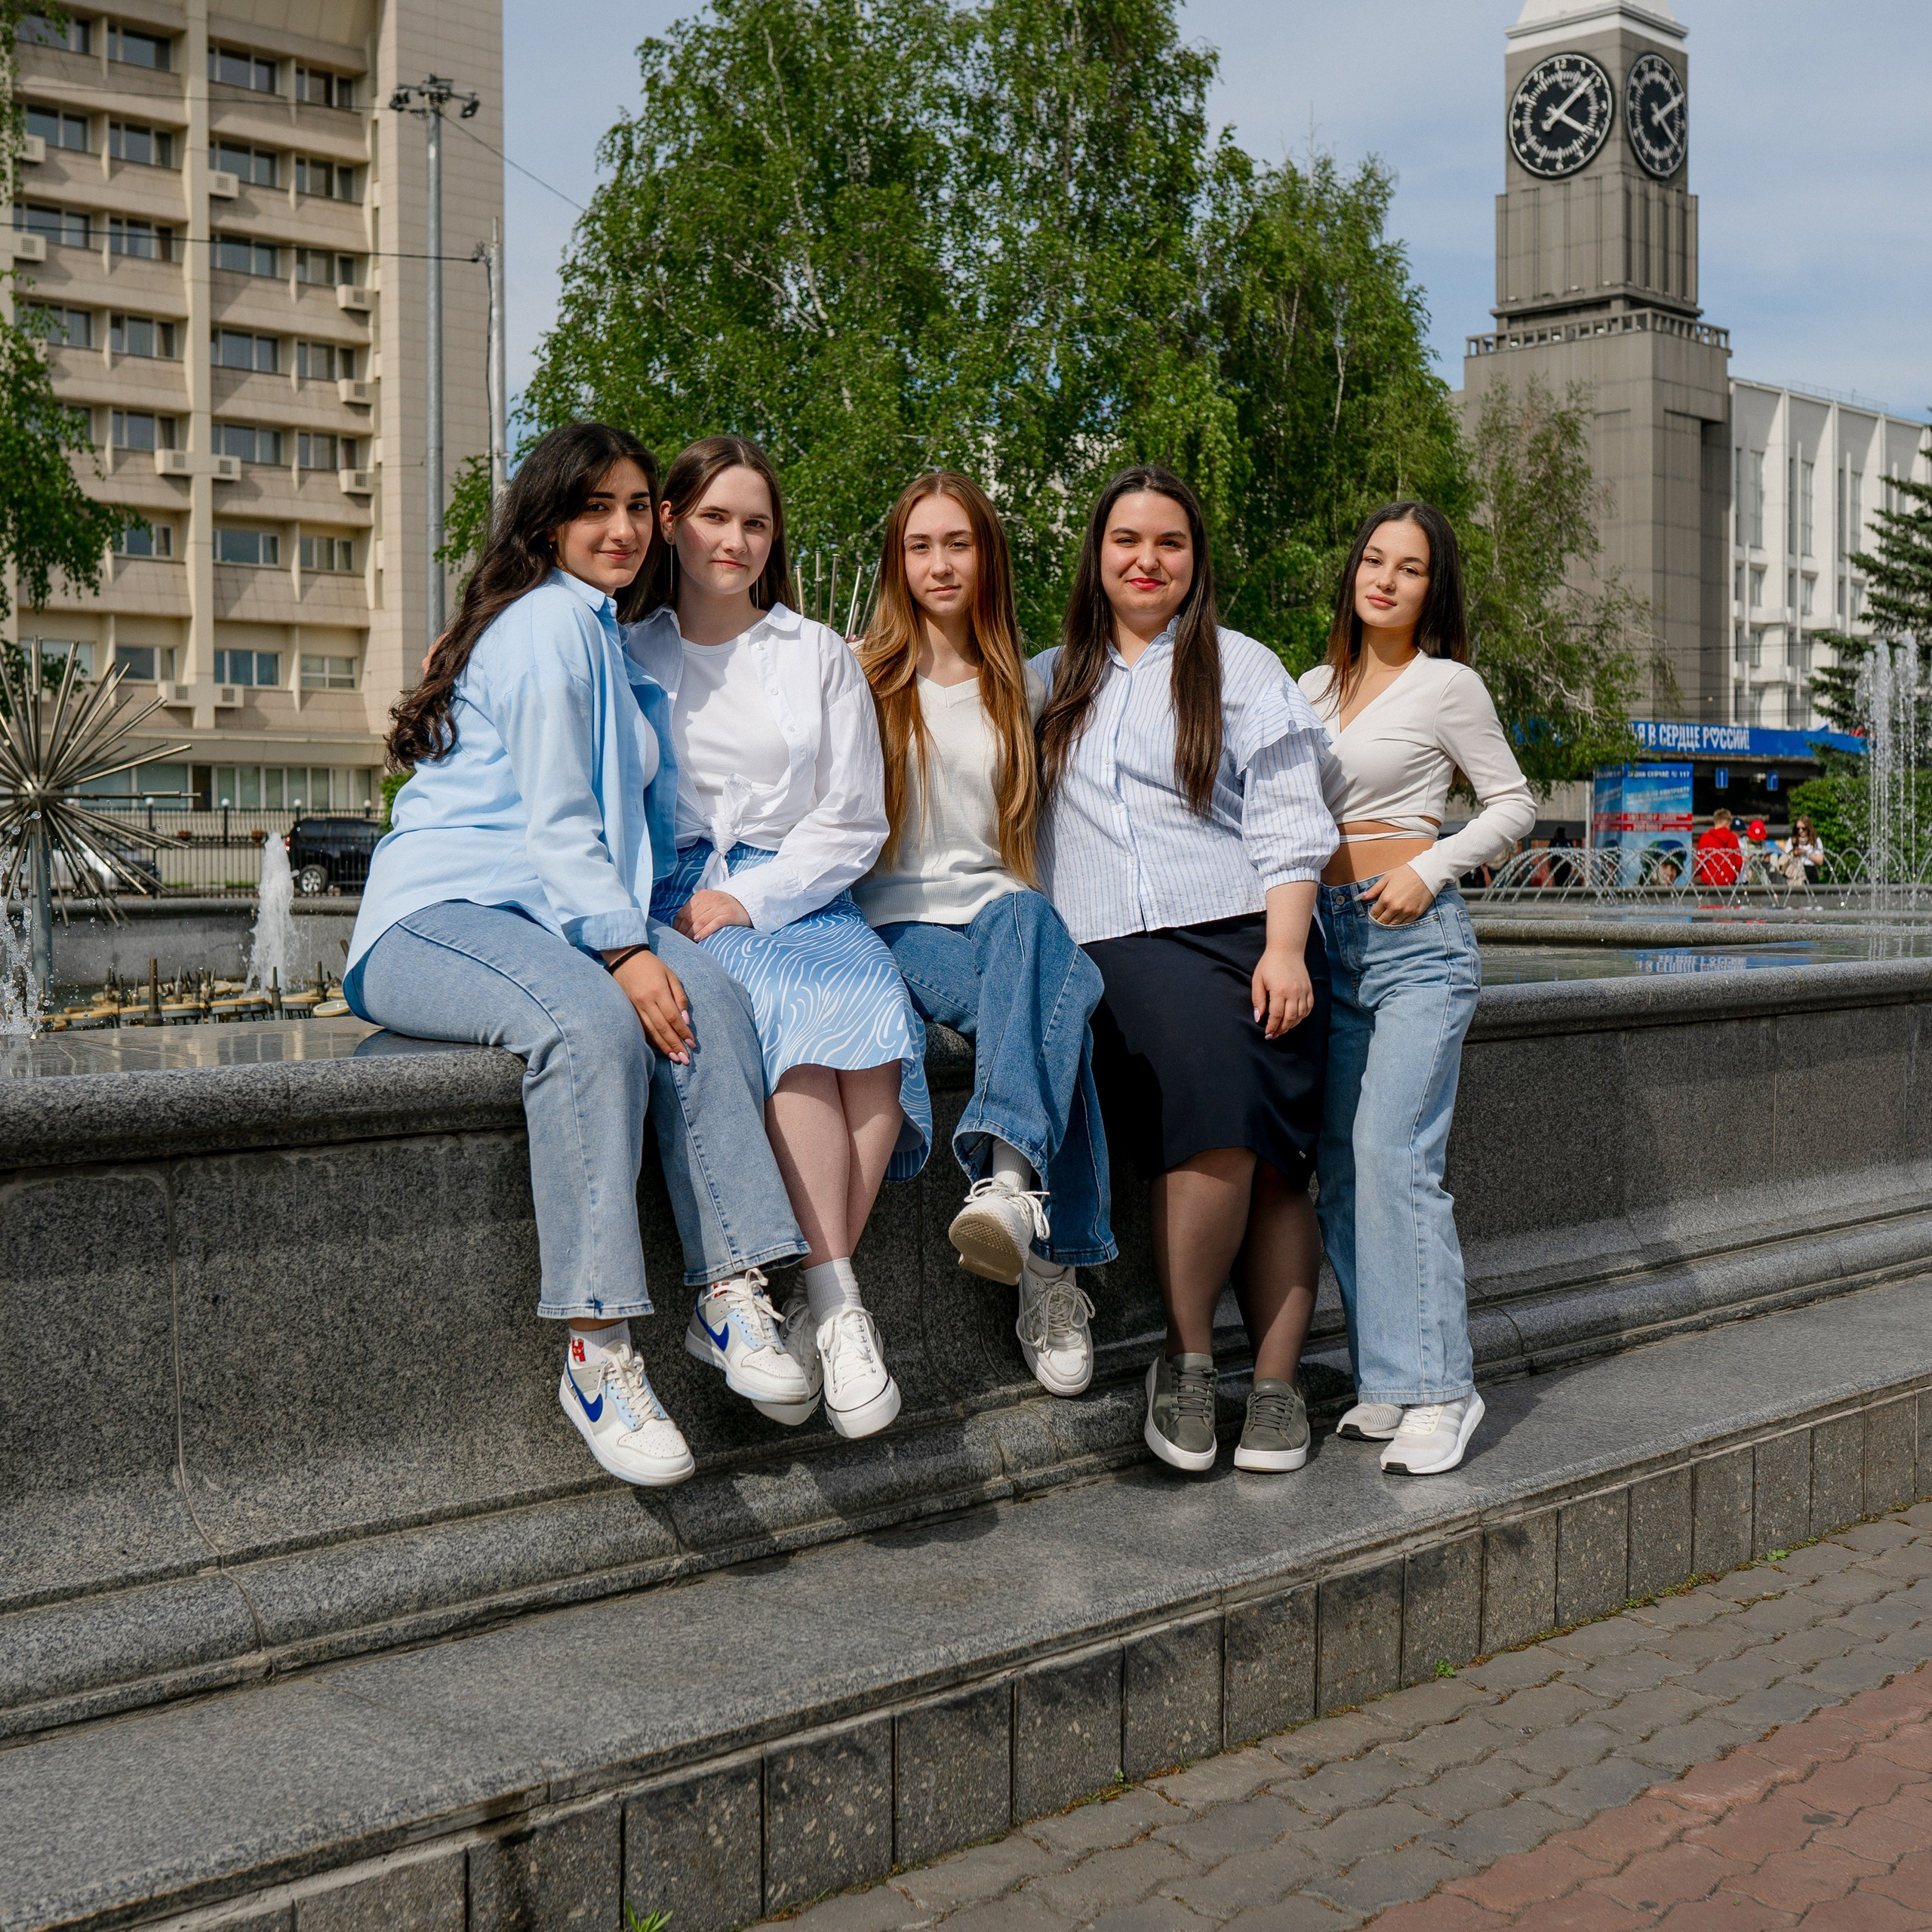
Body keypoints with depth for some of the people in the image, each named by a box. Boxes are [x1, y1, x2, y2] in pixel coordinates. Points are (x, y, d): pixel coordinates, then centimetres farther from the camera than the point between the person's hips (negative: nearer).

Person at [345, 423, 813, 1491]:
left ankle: (733, 1291, -25)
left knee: (705, 990, -21)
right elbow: (554, 821, -13)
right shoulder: (548, 621, -4)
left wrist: (637, 940, 11)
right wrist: (625, 950, -22)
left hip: (552, 914, 8)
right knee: (594, 1022, -37)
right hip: (436, 916, -8)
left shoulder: (599, 632, 27)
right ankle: (595, 1353, -34)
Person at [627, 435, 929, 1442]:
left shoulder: (821, 656, 18)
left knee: (874, 1007, -33)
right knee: (794, 1009, -35)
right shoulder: (627, 657, 15)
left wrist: (747, 897, -6)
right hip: (677, 899, -2)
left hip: (799, 895, 2)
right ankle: (838, 1301, -35)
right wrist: (678, 907, -10)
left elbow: (854, 823, 10)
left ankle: (811, 1310, -31)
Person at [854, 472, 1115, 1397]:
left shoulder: (1024, 686, 20)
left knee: (1025, 923, -40)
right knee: (1047, 1015, -35)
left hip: (1004, 912, 2)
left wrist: (1029, 913, 2)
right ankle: (1051, 1268, -42)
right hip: (897, 919, -2)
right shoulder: (861, 674, 12)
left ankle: (1008, 1181, -58)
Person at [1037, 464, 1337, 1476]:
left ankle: (1276, 1386, -6)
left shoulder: (1241, 668, 14)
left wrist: (1285, 948, -7)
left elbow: (1287, 821, 5)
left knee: (1274, 1162, -13)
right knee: (1219, 1122, -25)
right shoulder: (1051, 681, 23)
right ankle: (1185, 1358, -11)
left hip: (1244, 932, 0)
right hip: (1118, 947, 0)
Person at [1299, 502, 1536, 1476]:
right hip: (1329, 939, 6)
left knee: (1393, 1155, -16)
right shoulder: (1315, 685, 17)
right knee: (1341, 1170, 2)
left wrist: (1428, 868, -9)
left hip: (1414, 937, -6)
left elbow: (1513, 804, 5)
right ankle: (1388, 1380, 10)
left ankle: (1439, 1388, -11)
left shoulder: (1447, 685, 1)